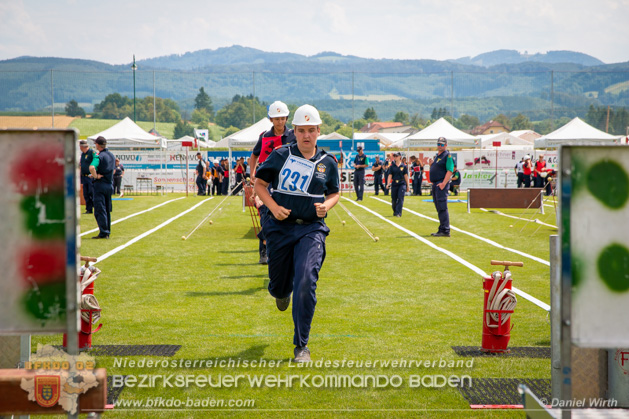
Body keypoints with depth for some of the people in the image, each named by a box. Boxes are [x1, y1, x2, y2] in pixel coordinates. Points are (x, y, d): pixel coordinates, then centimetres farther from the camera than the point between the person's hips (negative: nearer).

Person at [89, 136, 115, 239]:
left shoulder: (99, 156, -14)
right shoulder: (112, 155, 11)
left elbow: (92, 167, -32)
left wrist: (96, 176, -18)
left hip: (100, 184, -7)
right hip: (110, 184, 7)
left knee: (99, 210, -5)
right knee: (107, 210, 15)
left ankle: (103, 233, -10)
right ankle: (107, 232, 18)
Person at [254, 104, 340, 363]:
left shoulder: (328, 163, 3)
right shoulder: (281, 155, -1)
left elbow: (334, 193, 17)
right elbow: (259, 183, 6)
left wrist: (326, 206, -6)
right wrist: (273, 206, -11)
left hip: (311, 230, -1)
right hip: (280, 227, 1)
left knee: (305, 283, -18)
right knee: (279, 283, 11)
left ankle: (301, 346, -9)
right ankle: (281, 292, 54)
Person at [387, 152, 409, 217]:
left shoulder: (403, 166, 2)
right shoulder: (392, 166, 5)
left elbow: (406, 176, 5)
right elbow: (390, 175, 2)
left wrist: (407, 186, 7)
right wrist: (388, 183, -12)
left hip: (402, 184, -2)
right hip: (394, 184, 2)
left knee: (400, 198, -13)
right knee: (394, 199, 7)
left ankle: (398, 213, -14)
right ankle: (395, 212, 29)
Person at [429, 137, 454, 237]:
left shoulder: (447, 156, -7)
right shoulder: (437, 156, 21)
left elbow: (450, 171, -17)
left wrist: (443, 183, -24)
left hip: (441, 184, -9)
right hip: (435, 184, 9)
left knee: (442, 208, -13)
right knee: (439, 208, 12)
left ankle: (445, 231, -14)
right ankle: (442, 230, 18)